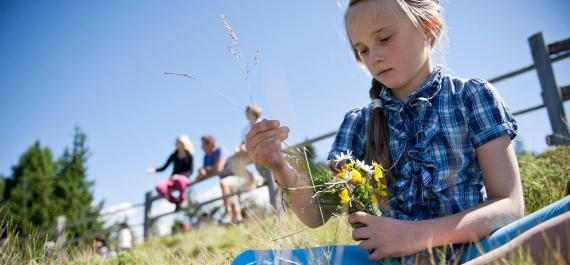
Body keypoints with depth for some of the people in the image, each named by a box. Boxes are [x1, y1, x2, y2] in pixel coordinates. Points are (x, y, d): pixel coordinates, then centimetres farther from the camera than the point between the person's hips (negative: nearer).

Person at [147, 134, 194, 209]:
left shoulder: (189, 156, 2)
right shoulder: (174, 155, 12)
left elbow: (190, 171, -4)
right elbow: (164, 167, 10)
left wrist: (179, 175, -20)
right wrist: (154, 170, -9)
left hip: (184, 178, -3)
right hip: (173, 180, 3)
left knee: (180, 181, -43)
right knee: (159, 187, -29)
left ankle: (181, 199, -13)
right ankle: (175, 201, -7)